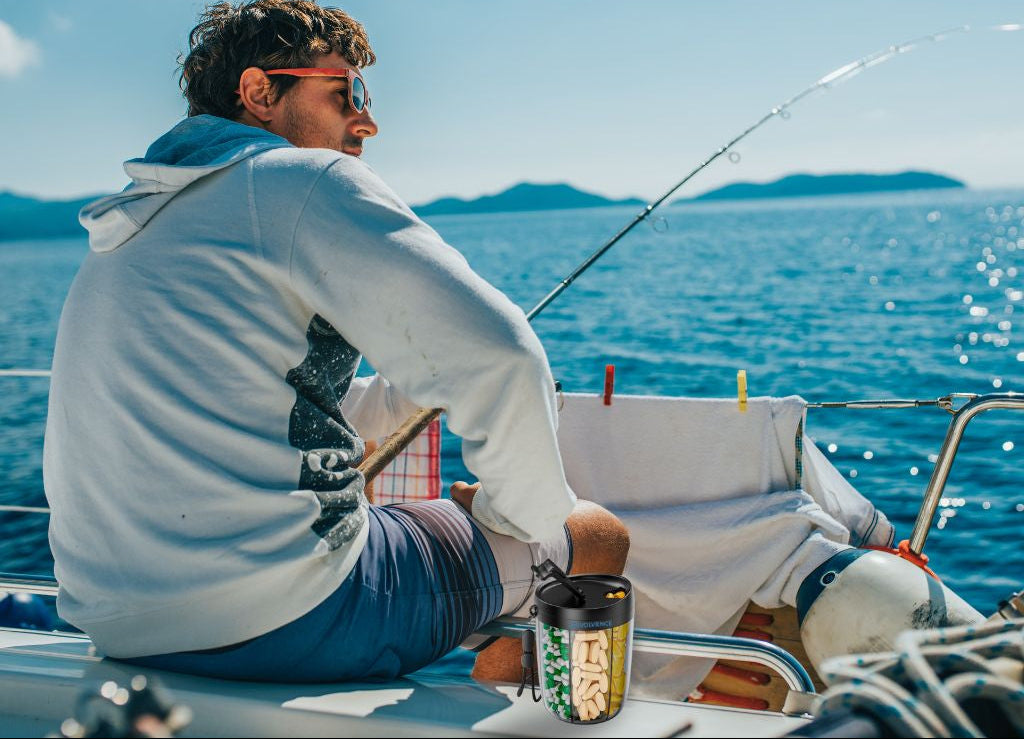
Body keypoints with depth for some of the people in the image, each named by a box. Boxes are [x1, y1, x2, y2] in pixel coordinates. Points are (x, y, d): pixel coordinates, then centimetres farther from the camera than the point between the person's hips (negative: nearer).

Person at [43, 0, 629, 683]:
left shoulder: (128, 230, 18)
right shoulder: (304, 181, -8)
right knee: (599, 536, 8)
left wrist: (399, 392, 22)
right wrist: (519, 513, -2)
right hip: (283, 622, -9)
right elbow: (495, 352, -17)